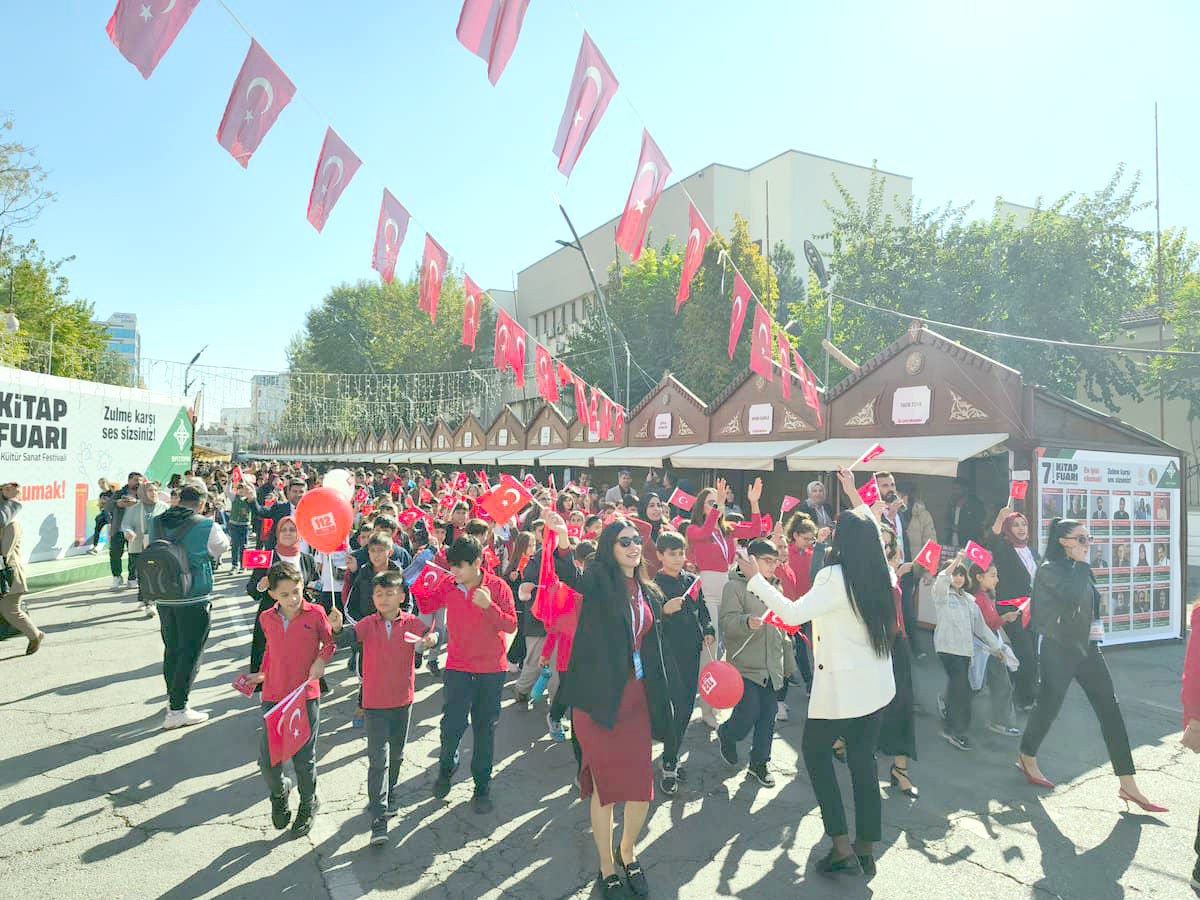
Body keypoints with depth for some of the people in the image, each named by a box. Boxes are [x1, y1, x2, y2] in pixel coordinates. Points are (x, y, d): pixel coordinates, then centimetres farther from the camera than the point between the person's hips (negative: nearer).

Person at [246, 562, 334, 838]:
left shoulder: (315, 614, -9)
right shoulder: (266, 618, 1)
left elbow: (330, 641, 6)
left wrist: (321, 660, -11)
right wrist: (261, 674, 12)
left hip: (306, 696, -2)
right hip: (273, 696, 3)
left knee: (304, 759, 5)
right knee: (267, 760, 1)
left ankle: (307, 806, 32)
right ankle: (278, 793, 35)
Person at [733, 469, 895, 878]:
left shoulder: (835, 576, -20)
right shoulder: (878, 572, 1)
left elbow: (792, 613, -25)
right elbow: (873, 530, 21)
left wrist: (755, 578, -18)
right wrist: (854, 495, 31)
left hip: (842, 684, -7)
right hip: (877, 683, 7)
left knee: (815, 750, 11)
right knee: (863, 759, 14)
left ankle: (841, 846, 9)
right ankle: (866, 850, 22)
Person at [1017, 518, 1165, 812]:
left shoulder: (1081, 569, 13)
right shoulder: (1049, 569, -12)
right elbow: (1073, 596, -28)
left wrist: (1095, 628, 12)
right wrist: (1081, 564, -17)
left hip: (1087, 647, 8)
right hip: (1059, 649, -7)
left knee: (1110, 710, 0)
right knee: (1048, 706, 3)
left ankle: (1128, 785, 2)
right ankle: (1027, 759, 27)